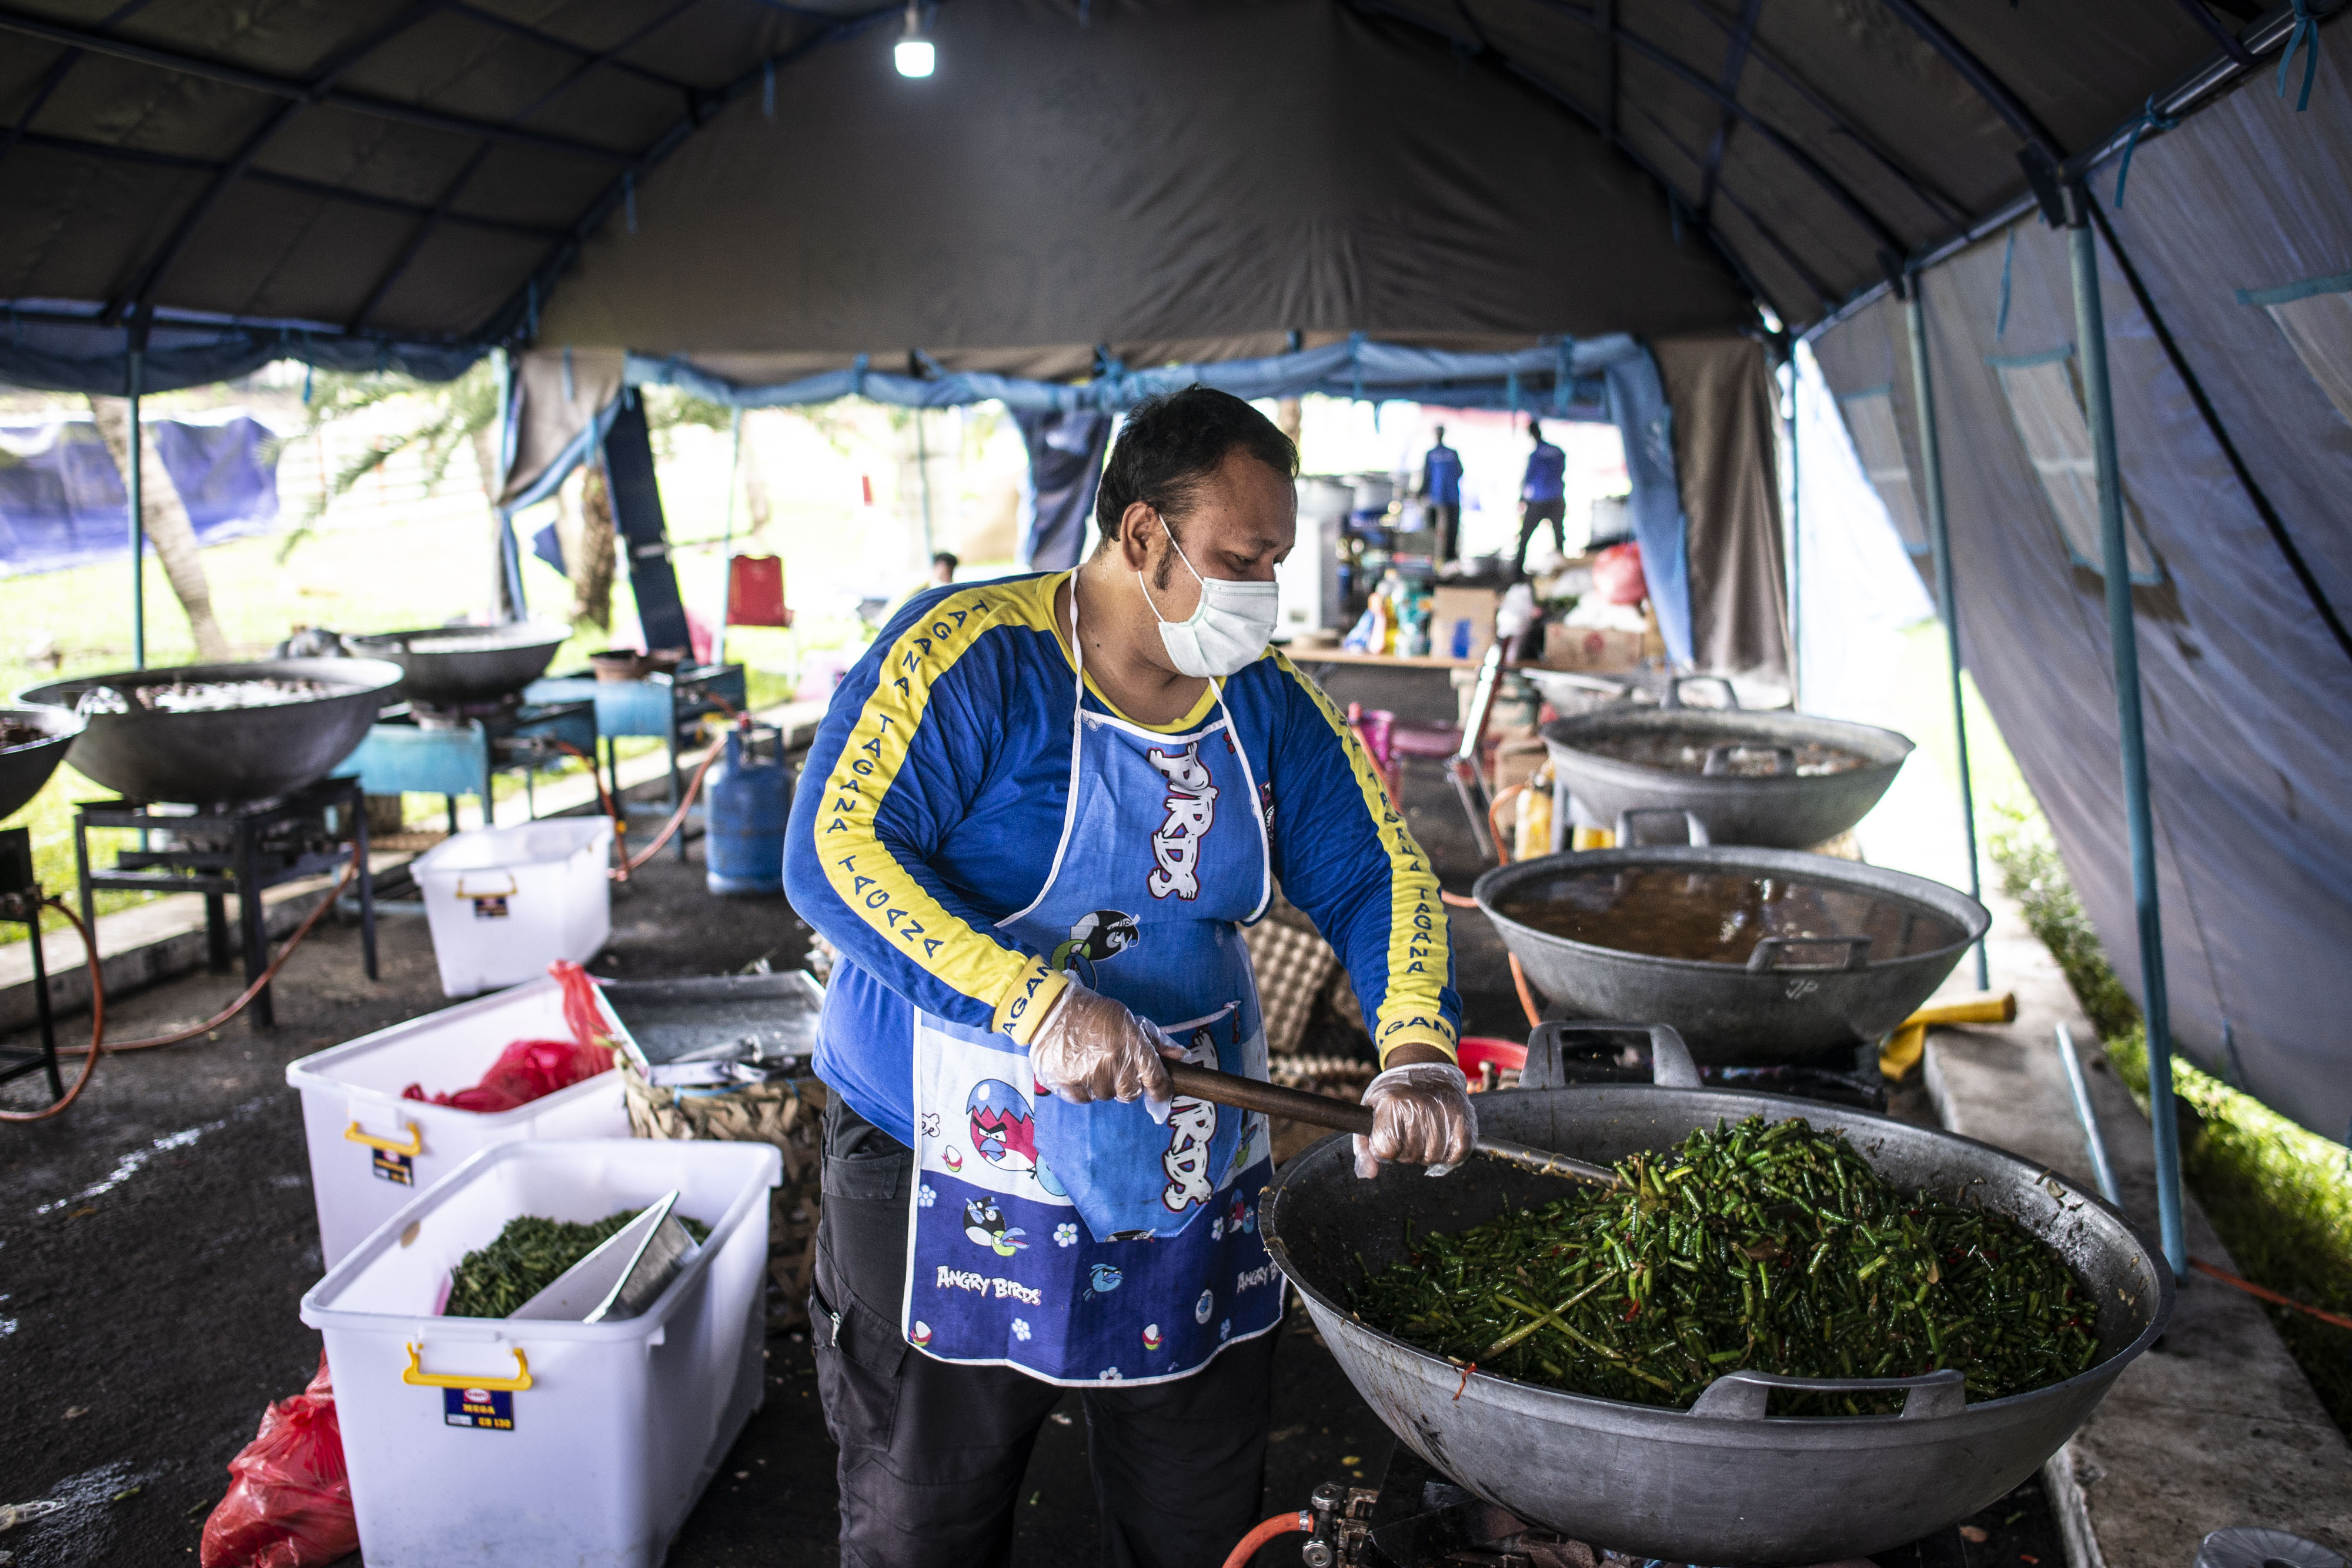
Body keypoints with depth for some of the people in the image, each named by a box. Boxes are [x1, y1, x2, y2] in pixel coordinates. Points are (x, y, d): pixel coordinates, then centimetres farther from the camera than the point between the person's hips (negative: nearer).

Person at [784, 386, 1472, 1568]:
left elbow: (1375, 874, 2)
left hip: (1197, 1193, 6)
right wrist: (1038, 1004, -32)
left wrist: (1416, 1052, -16)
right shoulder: (970, 651, -16)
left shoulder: (1270, 704, 3)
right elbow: (833, 851, -24)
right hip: (956, 1190, -5)